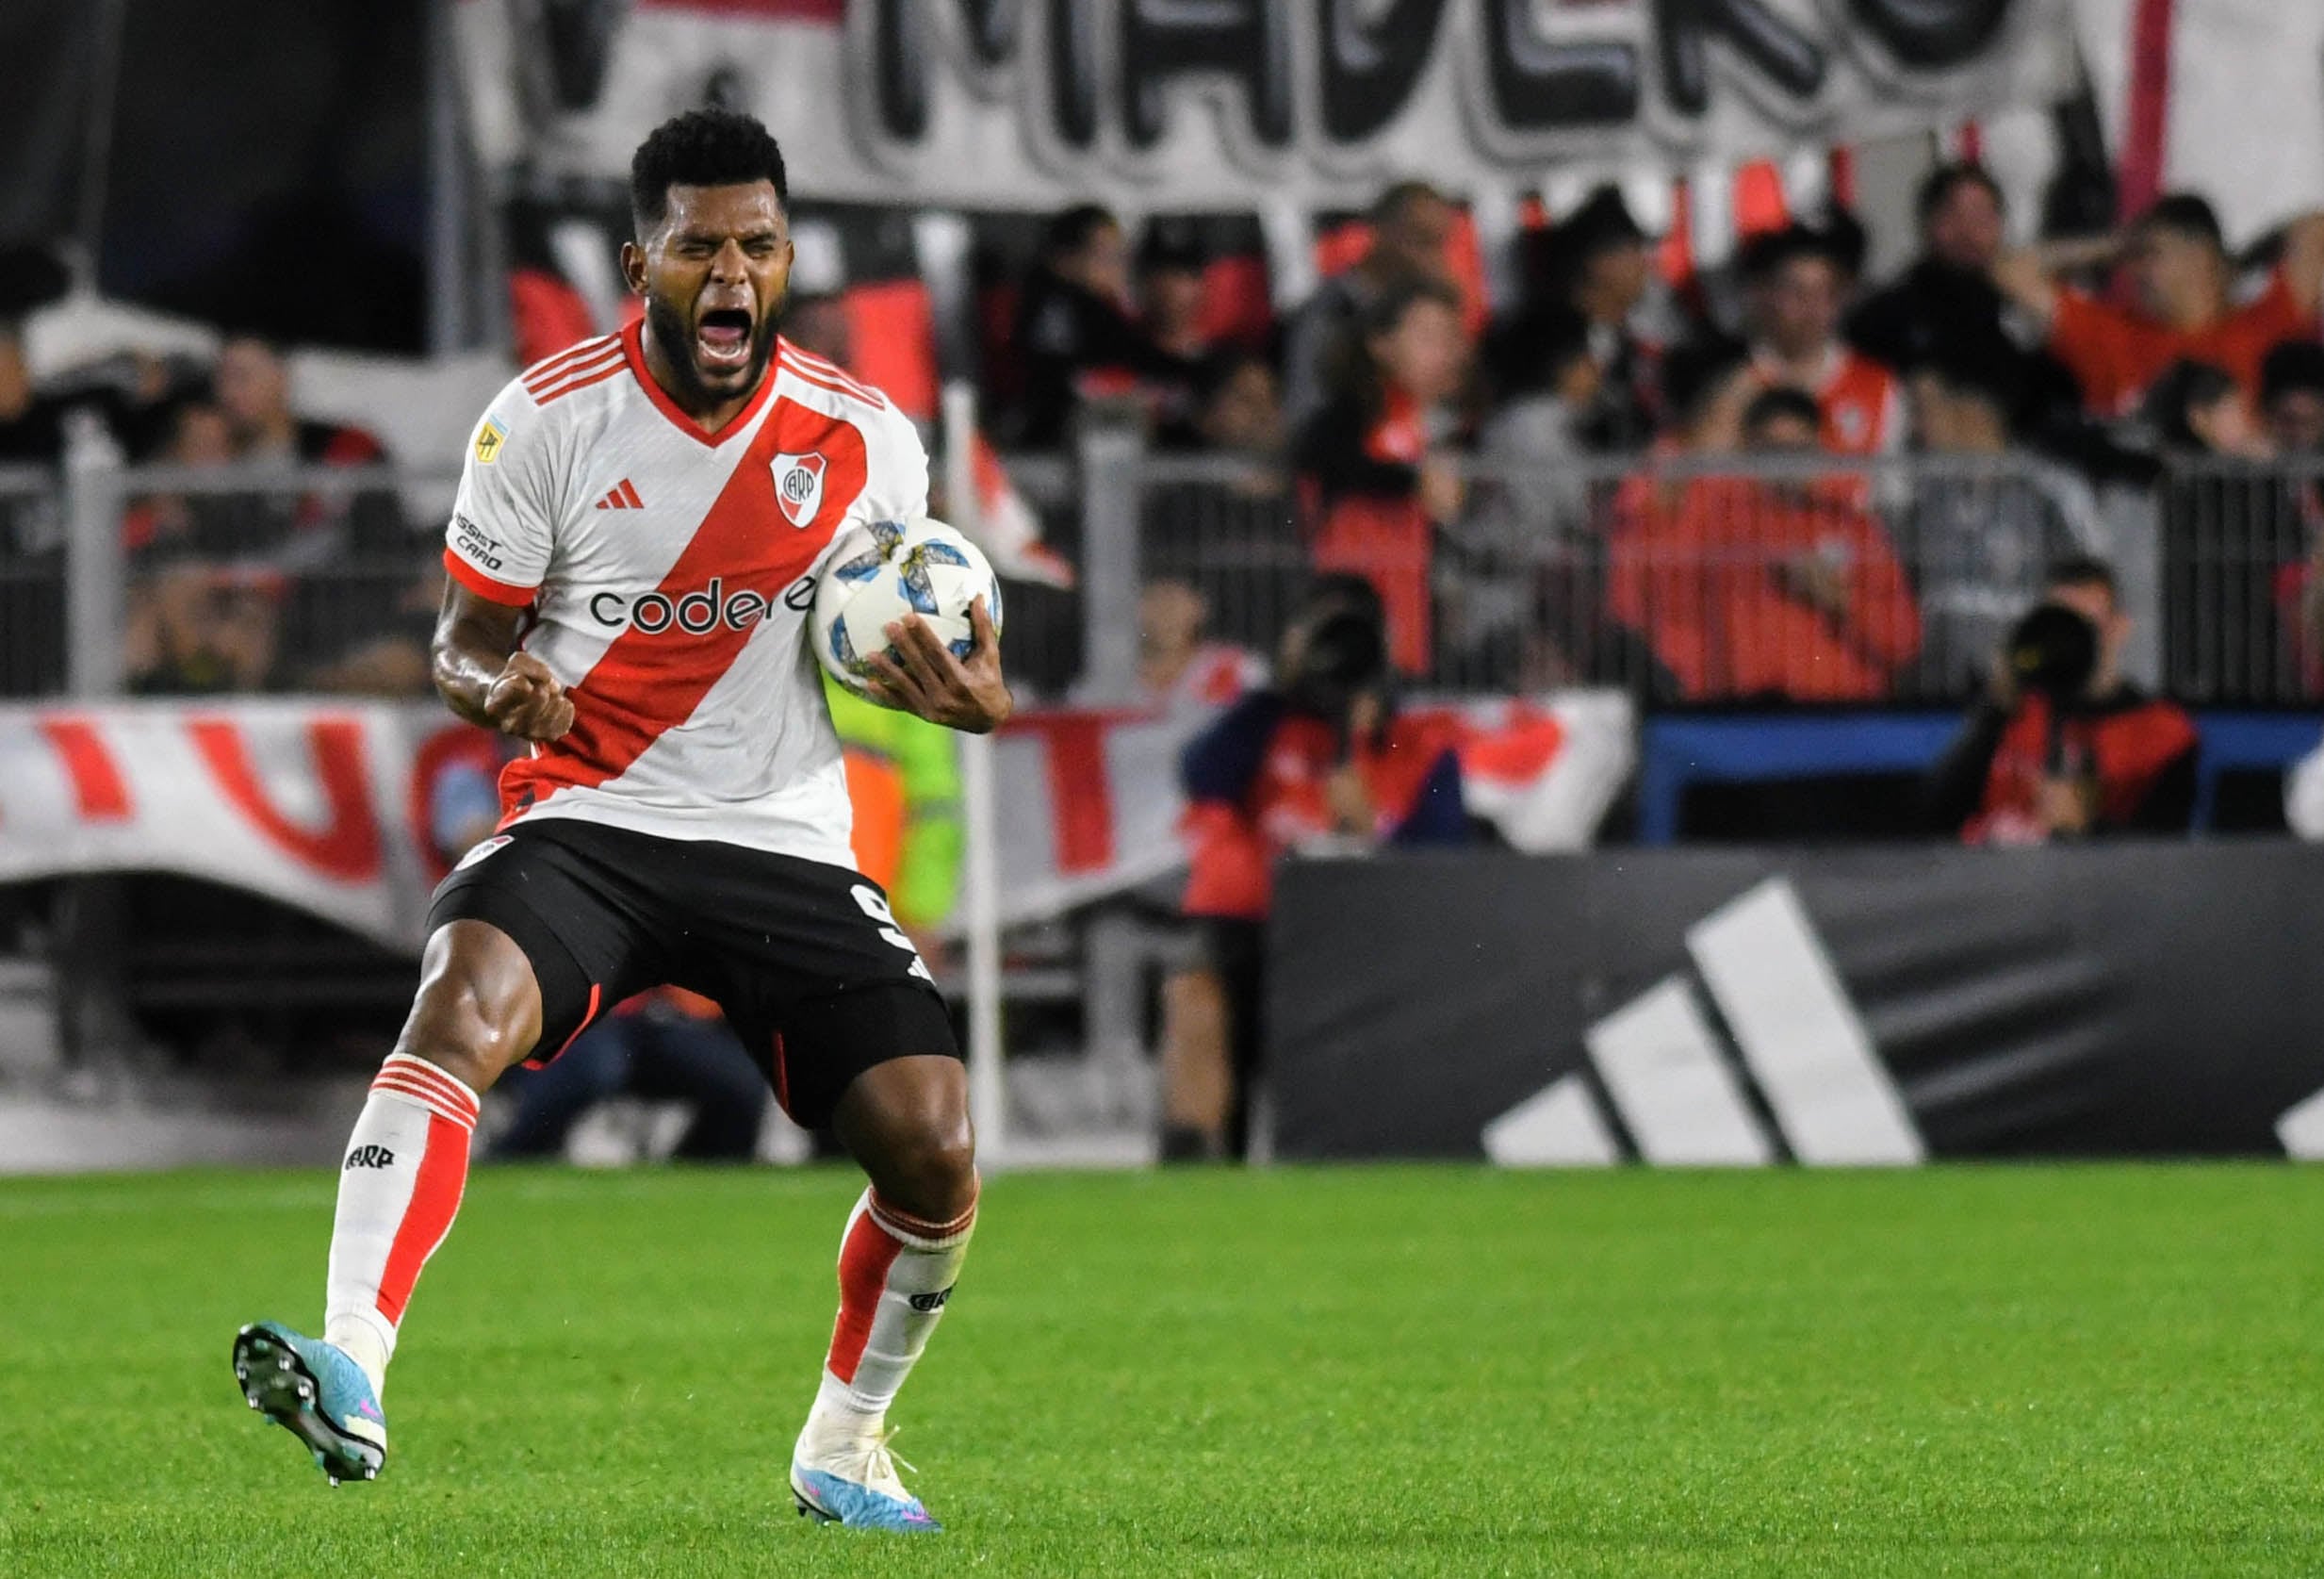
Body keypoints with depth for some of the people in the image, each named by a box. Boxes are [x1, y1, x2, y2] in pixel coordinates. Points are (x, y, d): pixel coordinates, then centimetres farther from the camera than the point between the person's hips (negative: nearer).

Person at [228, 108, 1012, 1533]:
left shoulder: (868, 440, 3)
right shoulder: (548, 418, -3)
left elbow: (901, 645, 15)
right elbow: (466, 639, 3)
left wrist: (967, 696, -9)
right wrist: (497, 688, -21)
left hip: (788, 842, 2)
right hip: (586, 821, -2)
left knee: (935, 1147, -13)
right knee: (465, 1003, -34)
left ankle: (845, 1443, 15)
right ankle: (351, 1373, -47)